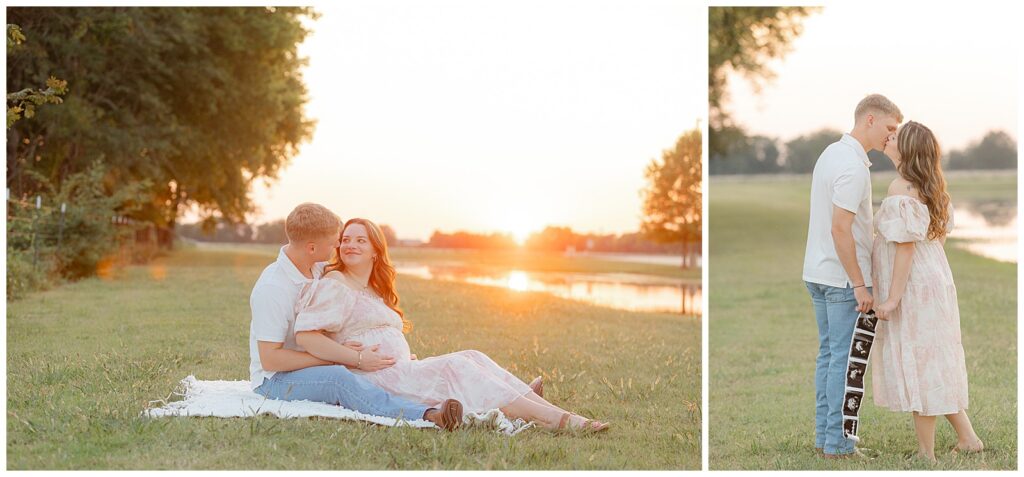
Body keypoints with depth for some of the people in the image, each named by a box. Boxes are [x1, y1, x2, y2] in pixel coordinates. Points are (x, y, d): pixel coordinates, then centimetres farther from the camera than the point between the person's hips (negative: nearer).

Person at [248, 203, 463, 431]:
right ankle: (427, 415, -55)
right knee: (337, 377, -36)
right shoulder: (272, 288, -21)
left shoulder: (318, 268, 4)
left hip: (312, 368, 10)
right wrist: (337, 356, -25)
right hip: (274, 380, -10)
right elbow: (270, 359, -25)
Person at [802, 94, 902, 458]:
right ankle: (837, 443, 2)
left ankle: (823, 434, 19)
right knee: (845, 360, -3)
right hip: (843, 278, -10)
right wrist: (859, 284, -19)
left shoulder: (831, 153, 11)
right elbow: (840, 229, -23)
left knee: (828, 353, 14)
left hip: (819, 274, 10)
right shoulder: (853, 167, -19)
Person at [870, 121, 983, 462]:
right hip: (935, 283, 9)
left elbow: (905, 245, -21)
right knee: (933, 367, 18)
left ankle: (926, 454, 7)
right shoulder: (931, 188, 11)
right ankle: (967, 438, 21)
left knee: (916, 369, -1)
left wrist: (892, 298, -19)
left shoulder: (901, 189, -17)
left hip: (913, 291, -9)